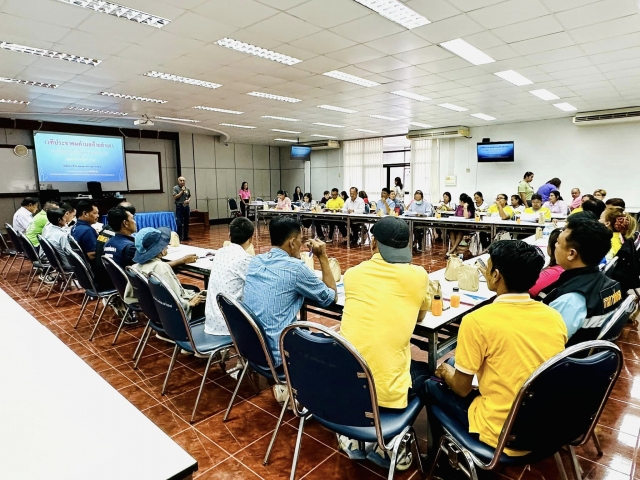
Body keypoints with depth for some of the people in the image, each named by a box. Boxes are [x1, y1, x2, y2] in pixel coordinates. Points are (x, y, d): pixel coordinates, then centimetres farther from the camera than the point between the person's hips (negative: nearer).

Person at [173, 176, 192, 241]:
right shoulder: (175, 188, -3)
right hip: (179, 207, -4)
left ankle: (186, 236, 18)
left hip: (186, 207, 4)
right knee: (179, 223, -6)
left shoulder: (188, 188, 8)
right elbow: (175, 197, -10)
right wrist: (182, 191, -13)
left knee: (186, 223, 9)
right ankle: (179, 237, 0)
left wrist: (188, 200, -6)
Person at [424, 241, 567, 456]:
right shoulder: (554, 317, -5)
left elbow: (462, 388, -12)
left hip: (503, 435, -6)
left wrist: (446, 372, 10)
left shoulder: (477, 321, -23)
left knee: (432, 386, 16)